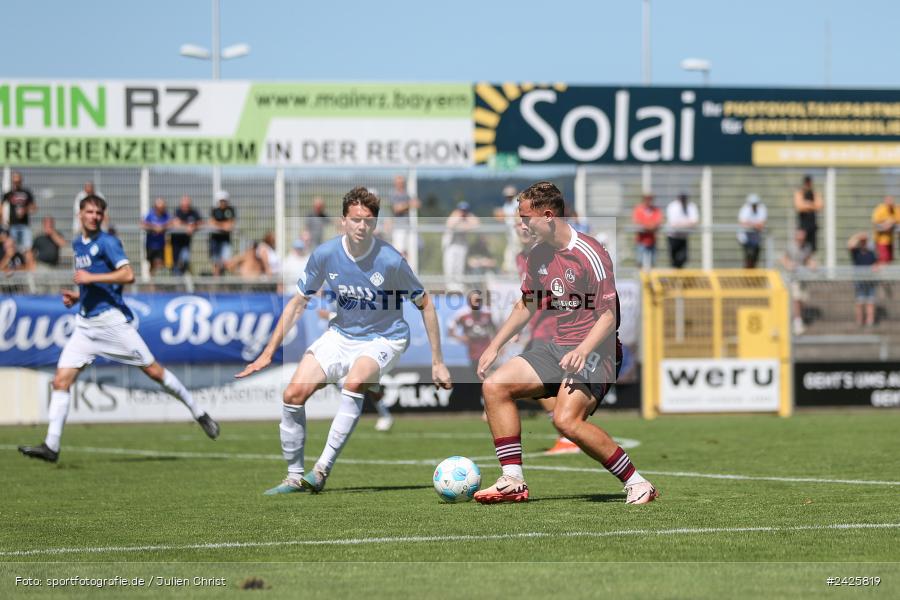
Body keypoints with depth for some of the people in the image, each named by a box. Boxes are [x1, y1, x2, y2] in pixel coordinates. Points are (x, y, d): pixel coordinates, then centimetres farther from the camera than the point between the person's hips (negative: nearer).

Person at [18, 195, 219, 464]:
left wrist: (90, 278, -20)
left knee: (154, 370, -2)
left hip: (112, 318, -7)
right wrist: (77, 295, 12)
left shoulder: (107, 242, -7)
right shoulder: (77, 244, 16)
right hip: (85, 323, 7)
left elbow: (128, 275, -20)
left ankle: (198, 413, 14)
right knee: (61, 380, -6)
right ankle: (51, 446, -7)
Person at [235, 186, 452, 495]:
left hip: (384, 339, -4)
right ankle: (295, 477, 5)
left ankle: (322, 468, -28)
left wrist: (437, 362, -7)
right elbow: (298, 302, 3)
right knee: (293, 394, -11)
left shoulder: (390, 260, -20)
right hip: (341, 334, 4)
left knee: (354, 382, -35)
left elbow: (425, 304, -7)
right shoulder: (325, 254, -11)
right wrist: (268, 353, 2)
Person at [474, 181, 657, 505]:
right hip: (557, 347, 9)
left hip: (593, 351, -9)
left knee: (566, 420, -27)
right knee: (495, 385, -3)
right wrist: (495, 346, 19)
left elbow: (609, 314, -16)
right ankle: (513, 482, -3)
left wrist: (583, 351, -29)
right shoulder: (537, 256, 9)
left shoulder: (589, 254, -16)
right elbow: (526, 305, 24)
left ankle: (637, 483, -15)